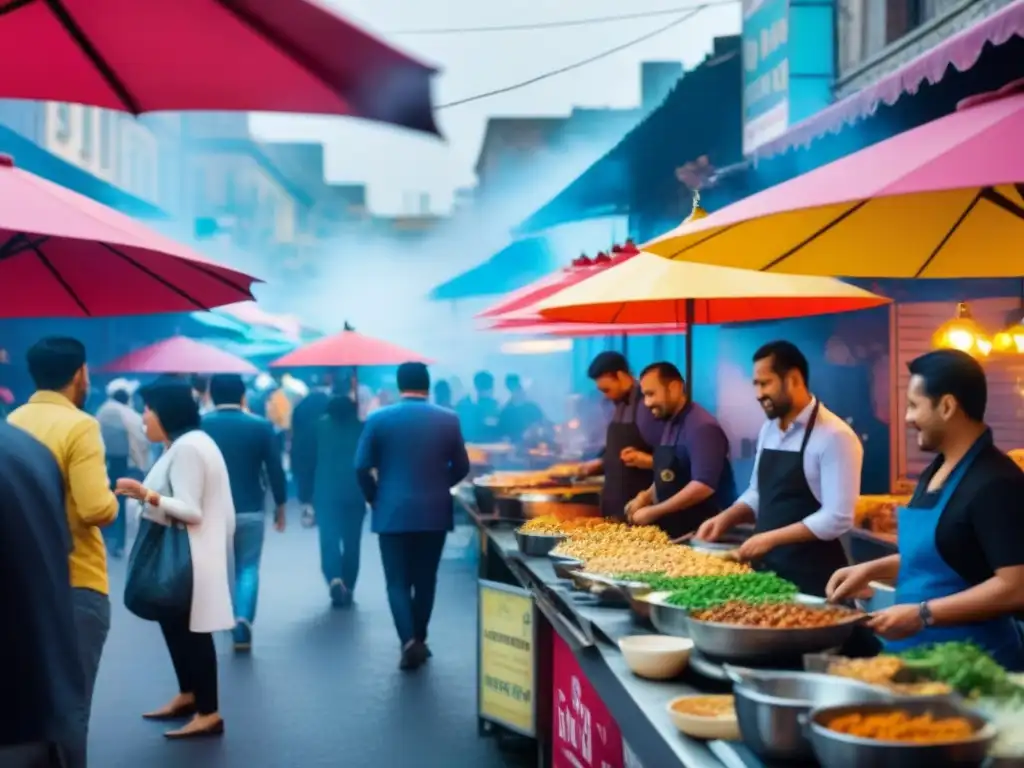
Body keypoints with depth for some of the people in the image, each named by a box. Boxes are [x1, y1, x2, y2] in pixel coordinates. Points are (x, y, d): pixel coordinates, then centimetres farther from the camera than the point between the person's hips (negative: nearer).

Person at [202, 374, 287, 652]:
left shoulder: (199, 426, -3)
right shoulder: (261, 426, -4)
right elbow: (275, 470, -3)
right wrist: (280, 506, 8)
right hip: (250, 510, -1)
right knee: (247, 568, 6)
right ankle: (243, 621, -14)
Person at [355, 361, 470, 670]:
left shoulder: (378, 419, -5)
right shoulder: (447, 419, -2)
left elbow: (362, 467, -6)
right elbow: (461, 467, 4)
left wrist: (374, 498, 10)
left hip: (393, 512, -1)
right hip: (434, 512, 1)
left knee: (398, 582, 4)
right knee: (425, 579, 13)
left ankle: (409, 641, -12)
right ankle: (419, 639, 21)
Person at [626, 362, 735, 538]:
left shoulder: (702, 427, -17)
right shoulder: (670, 425, 11)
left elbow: (703, 486, -26)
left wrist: (653, 512, -21)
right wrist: (646, 497, 3)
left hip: (700, 532, -8)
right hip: (673, 529, 8)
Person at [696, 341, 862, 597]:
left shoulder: (834, 436, -16)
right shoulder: (768, 430, 8)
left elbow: (837, 518, -20)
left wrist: (771, 538, -20)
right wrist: (727, 518, 1)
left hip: (811, 575, -7)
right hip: (768, 568, 7)